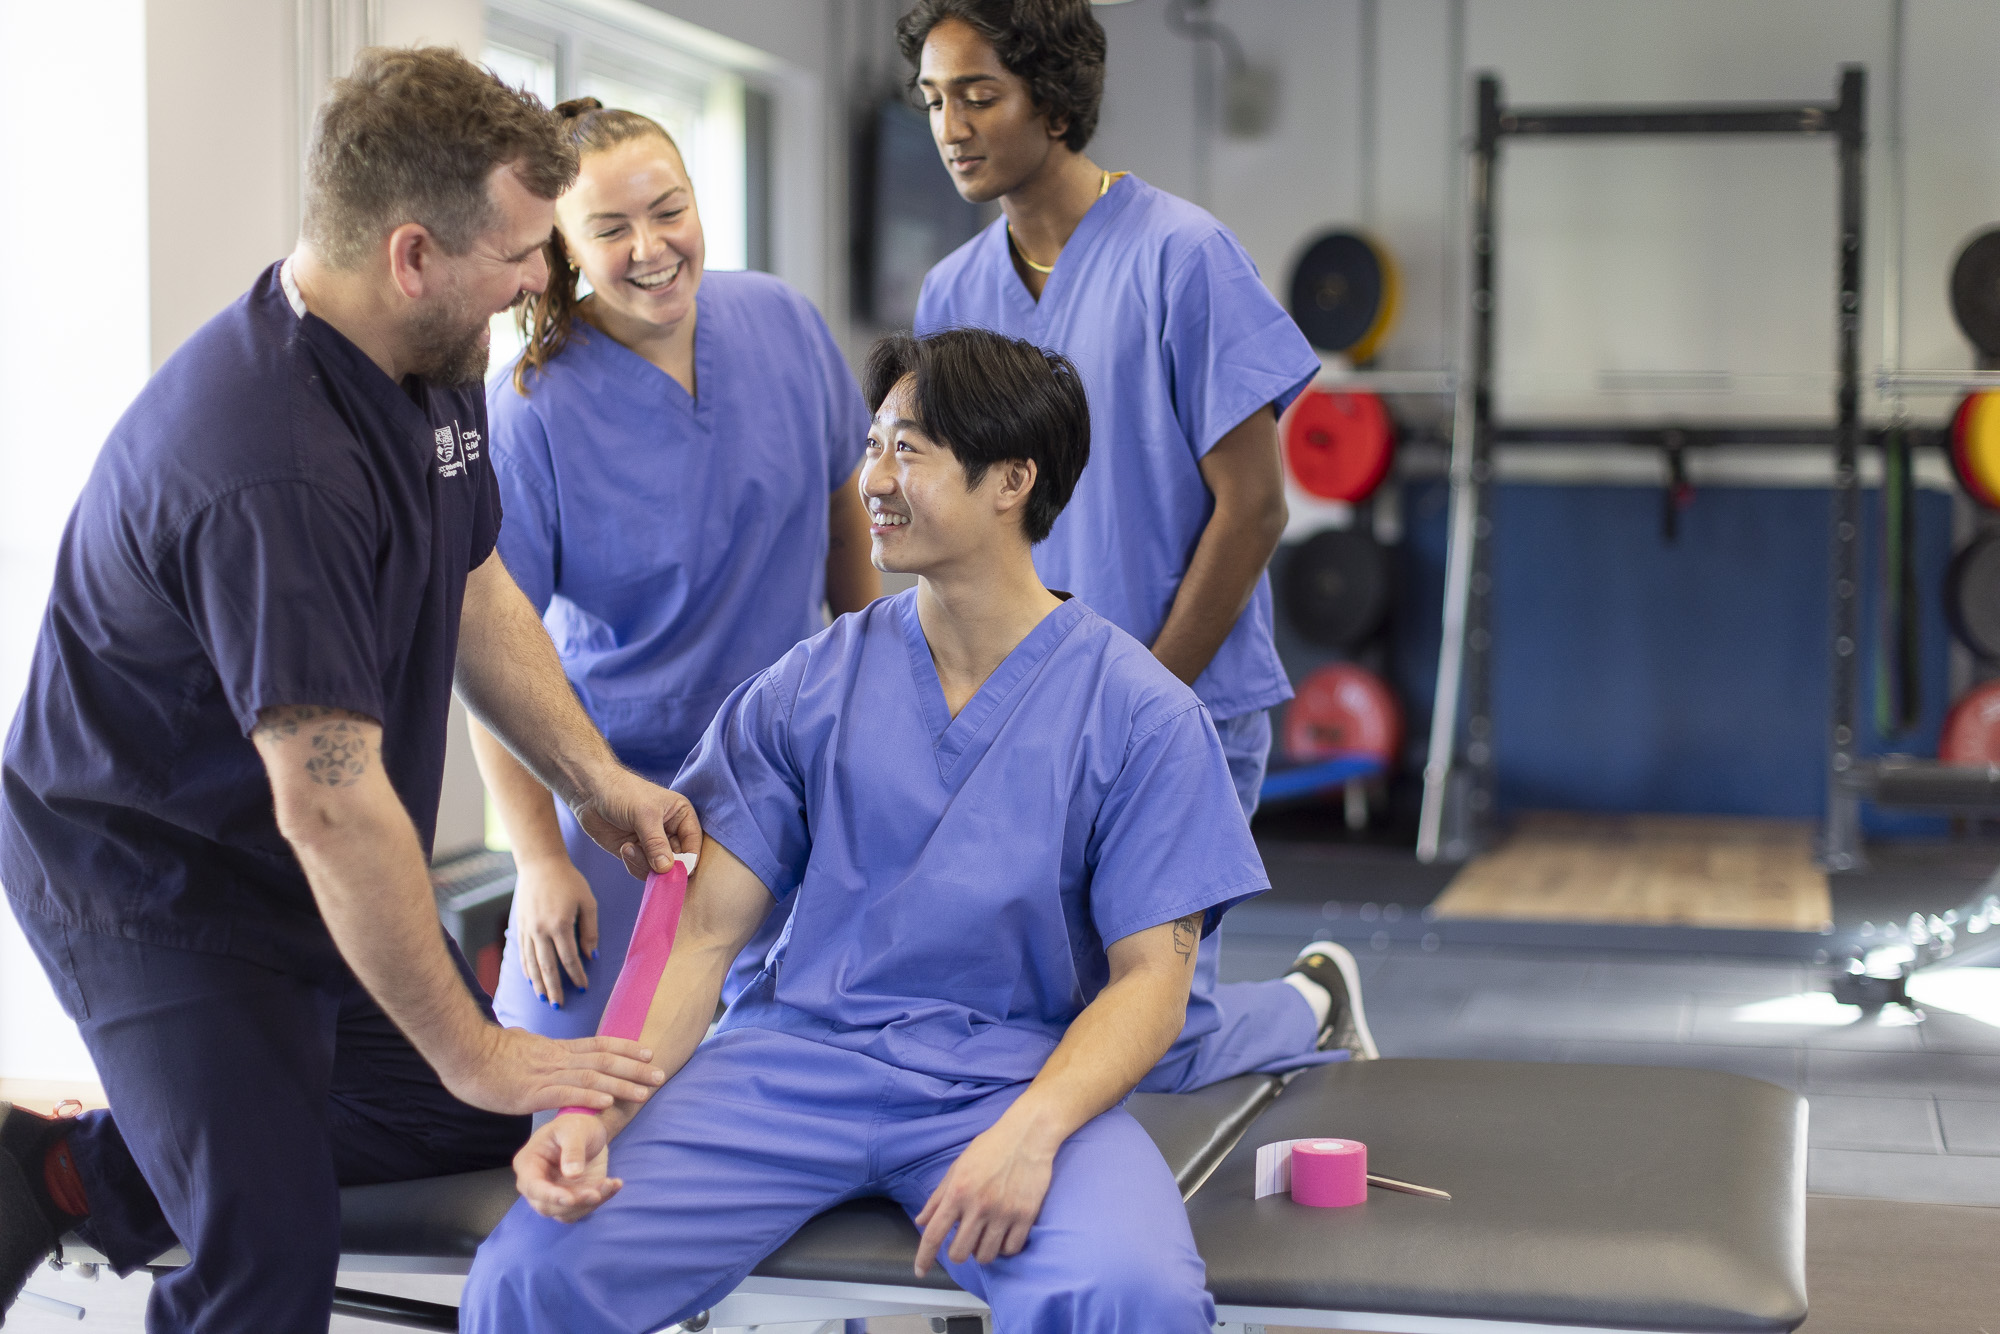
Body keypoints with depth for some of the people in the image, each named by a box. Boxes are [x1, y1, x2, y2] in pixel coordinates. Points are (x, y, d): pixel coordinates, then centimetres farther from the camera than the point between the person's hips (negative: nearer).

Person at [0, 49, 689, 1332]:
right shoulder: (273, 470, -33)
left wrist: (594, 776, 2)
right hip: (157, 888, -9)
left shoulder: (433, 364, -3)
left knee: (481, 1122, 11)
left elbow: (473, 587, 12)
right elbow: (328, 804, -33)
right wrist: (476, 1053, -26)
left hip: (316, 873, 9)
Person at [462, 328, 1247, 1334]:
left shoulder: (1141, 717, 1)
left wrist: (1029, 1131, -21)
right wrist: (595, 1110, -13)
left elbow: (1149, 977, -2)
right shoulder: (807, 688, 8)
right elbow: (705, 931, 4)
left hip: (1016, 1073, -2)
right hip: (794, 1057, 2)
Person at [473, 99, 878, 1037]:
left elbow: (845, 516, 12)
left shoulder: (783, 324, -4)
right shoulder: (532, 410, -18)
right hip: (618, 779, -4)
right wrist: (540, 858, -17)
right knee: (554, 1052, -8)